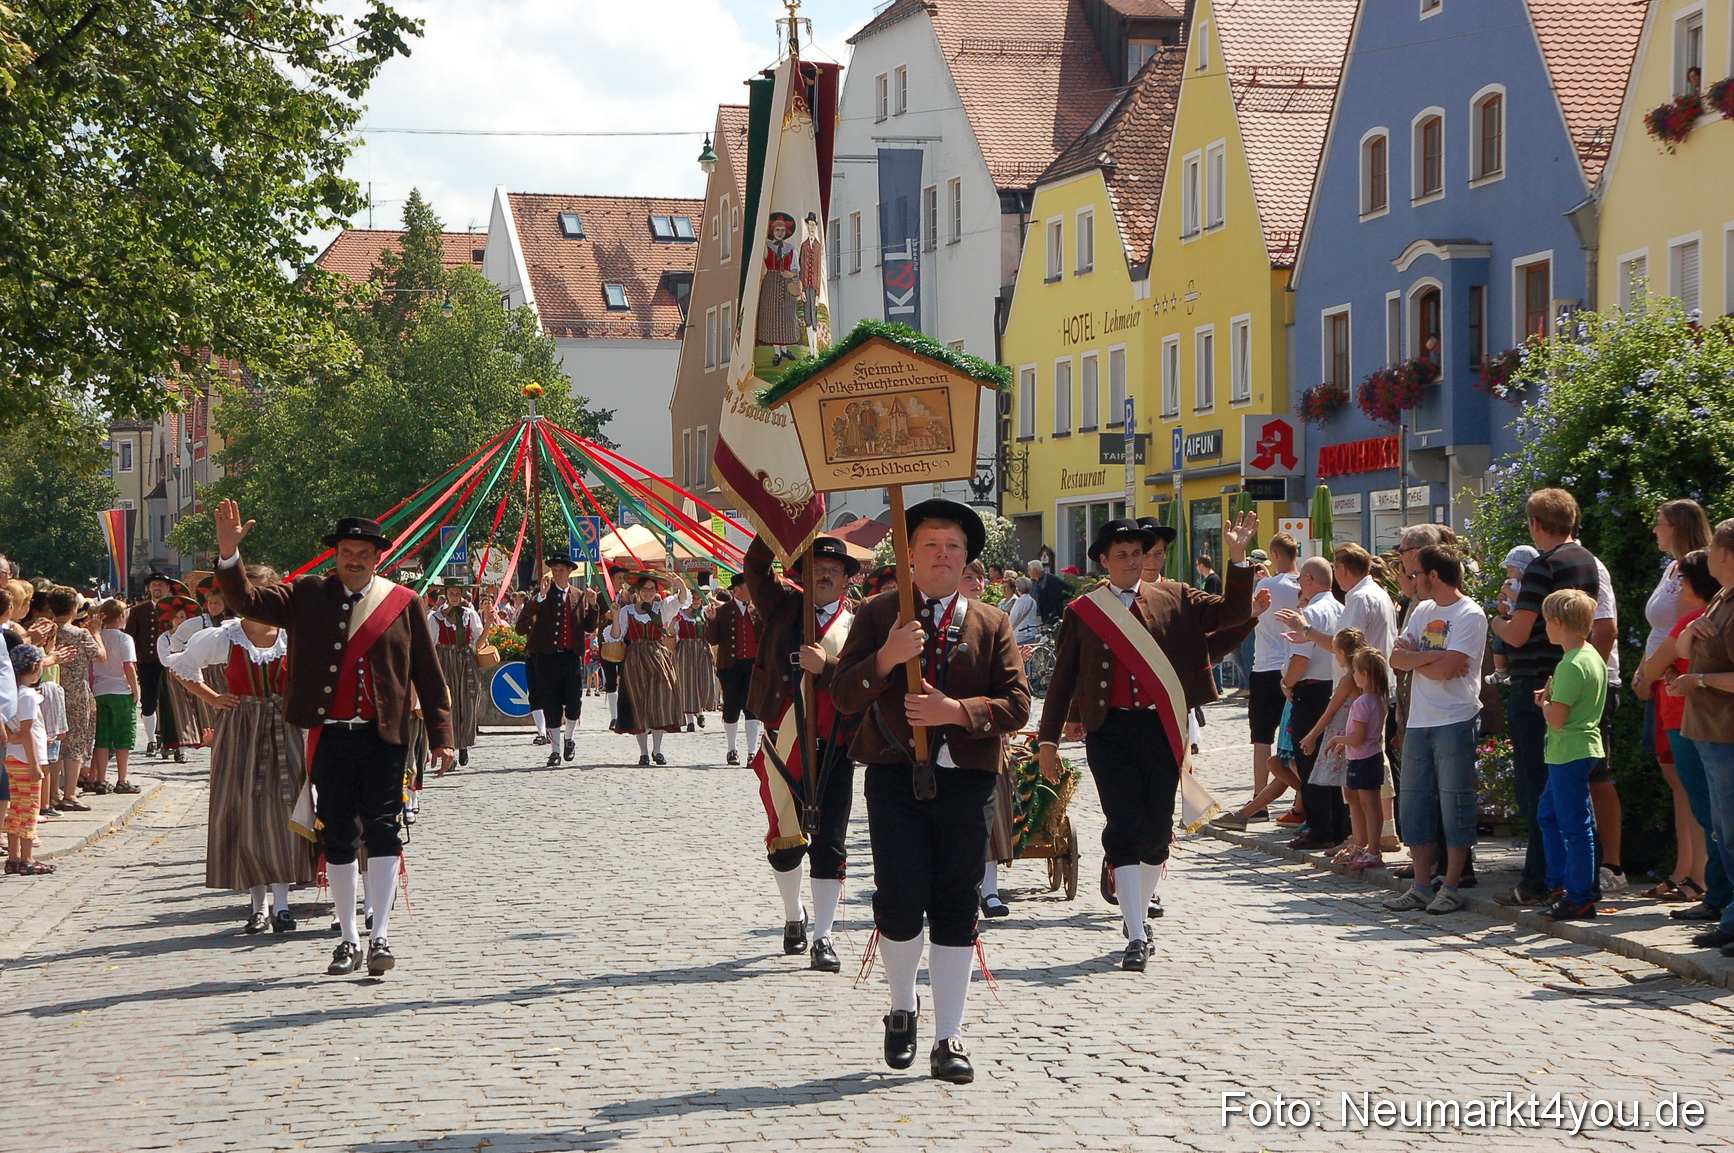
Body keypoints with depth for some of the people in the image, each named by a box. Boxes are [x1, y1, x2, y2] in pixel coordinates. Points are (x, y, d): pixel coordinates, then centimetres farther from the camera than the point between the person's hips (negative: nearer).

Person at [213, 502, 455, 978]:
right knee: (338, 837, 7)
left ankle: (380, 937, -10)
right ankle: (348, 939, 17)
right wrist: (228, 554, -19)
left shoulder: (403, 603, 5)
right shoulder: (308, 595, 8)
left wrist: (440, 736, 3)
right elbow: (248, 602, -3)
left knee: (381, 828, -11)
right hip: (330, 737, 2)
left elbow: (429, 674, 6)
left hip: (384, 737, -2)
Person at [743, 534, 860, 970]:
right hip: (784, 743, 1)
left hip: (835, 746, -1)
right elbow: (756, 565, -3)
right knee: (786, 837, 7)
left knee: (829, 843, -2)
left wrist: (826, 666, -20)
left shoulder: (856, 626, 6)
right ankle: (793, 916, 32)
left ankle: (823, 937, 3)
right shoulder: (783, 607, 9)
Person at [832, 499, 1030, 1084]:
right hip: (895, 775, -1)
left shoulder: (991, 624, 10)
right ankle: (902, 1009, 23)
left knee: (956, 909, 2)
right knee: (900, 902, -5)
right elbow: (844, 695, -1)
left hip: (966, 777, 1)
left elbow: (1016, 704, 2)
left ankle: (949, 1039, 10)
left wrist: (958, 710, -14)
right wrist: (885, 658, -18)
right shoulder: (877, 614, 7)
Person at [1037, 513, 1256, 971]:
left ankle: (1140, 913, 29)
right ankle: (1136, 936, -10)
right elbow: (1063, 677, 10)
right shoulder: (1081, 613, 7)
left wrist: (1238, 557, -8)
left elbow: (1234, 612, 5)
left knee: (1157, 830, 7)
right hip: (1110, 732, -2)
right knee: (1124, 830, -9)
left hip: (1161, 731, 2)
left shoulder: (1175, 601, 10)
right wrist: (1048, 738, 7)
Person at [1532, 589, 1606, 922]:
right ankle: (1559, 881, 26)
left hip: (1569, 753, -11)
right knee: (1548, 814, 21)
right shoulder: (1593, 657, 10)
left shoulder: (1571, 664, -20)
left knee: (1575, 825, -5)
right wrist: (1551, 698, 7)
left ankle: (1580, 898, 0)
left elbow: (1557, 718, -23)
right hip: (1577, 752, 11)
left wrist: (1544, 701, -4)